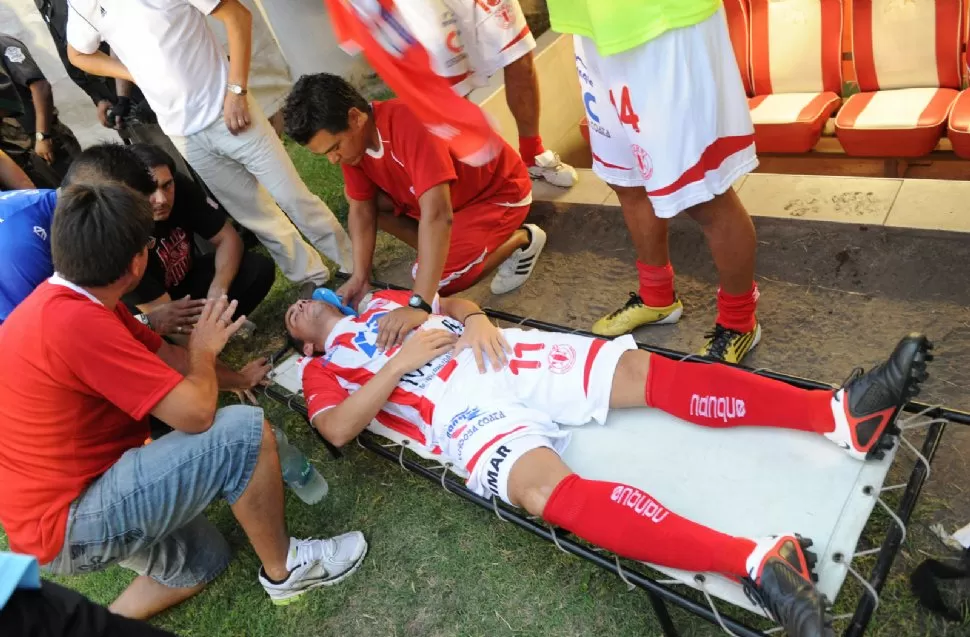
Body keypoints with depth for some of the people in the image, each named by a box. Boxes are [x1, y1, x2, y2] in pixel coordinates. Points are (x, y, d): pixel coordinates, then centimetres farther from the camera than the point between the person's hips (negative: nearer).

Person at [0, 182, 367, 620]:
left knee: (202, 562, 23)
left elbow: (163, 353, 17)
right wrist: (204, 351, -6)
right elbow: (196, 412, -27)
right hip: (65, 526, -10)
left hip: (63, 492, 10)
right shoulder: (77, 321, -29)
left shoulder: (65, 301, 3)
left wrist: (238, 379, 27)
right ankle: (283, 569, 1)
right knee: (245, 431, -19)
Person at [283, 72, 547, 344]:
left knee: (439, 279, -21)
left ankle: (520, 239, 2)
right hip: (451, 191, 8)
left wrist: (419, 304, -47)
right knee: (357, 196, -4)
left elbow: (437, 216, -44)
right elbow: (362, 209, -3)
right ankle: (444, 250, 4)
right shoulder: (351, 138, -12)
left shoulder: (409, 123, -37)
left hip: (499, 191, -8)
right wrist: (360, 276, -15)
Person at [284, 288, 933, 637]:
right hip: (464, 411, -5)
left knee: (644, 370, -16)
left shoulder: (382, 303, 33)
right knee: (544, 485, -36)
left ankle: (841, 414, -23)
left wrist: (474, 317, 2)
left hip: (505, 357, 6)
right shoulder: (324, 369, 18)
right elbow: (339, 428, -2)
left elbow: (449, 302, 26)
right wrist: (402, 360, -7)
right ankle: (758, 560, -49)